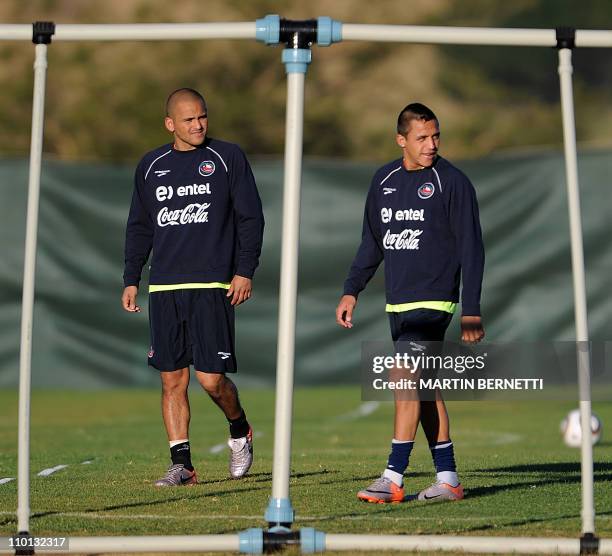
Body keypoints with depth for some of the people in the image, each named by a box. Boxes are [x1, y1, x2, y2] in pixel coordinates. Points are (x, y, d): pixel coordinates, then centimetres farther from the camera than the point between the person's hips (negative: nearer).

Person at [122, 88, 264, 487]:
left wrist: (245, 271, -7)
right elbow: (139, 227, 20)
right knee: (172, 379, 0)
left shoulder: (228, 158, 2)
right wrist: (131, 280, 13)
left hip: (213, 288, -4)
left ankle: (240, 430, 20)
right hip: (164, 289, 4)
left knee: (211, 378, -9)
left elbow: (251, 218, 2)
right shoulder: (151, 166, 13)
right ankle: (182, 464, 4)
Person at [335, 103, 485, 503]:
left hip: (433, 302, -6)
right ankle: (448, 478, 12)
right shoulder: (384, 180, 10)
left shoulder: (452, 182, -6)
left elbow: (471, 249, -7)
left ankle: (393, 478, -16)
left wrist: (472, 311, -11)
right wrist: (352, 291, 13)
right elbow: (372, 243, 21)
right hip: (398, 303, 6)